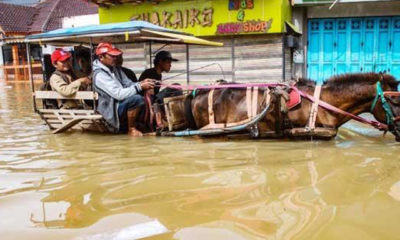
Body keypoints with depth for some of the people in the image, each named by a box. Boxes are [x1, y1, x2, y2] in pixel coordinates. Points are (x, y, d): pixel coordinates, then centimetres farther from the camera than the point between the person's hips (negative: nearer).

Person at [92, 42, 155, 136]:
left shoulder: (114, 69, 9)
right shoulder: (99, 75, -19)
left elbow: (128, 84, 9)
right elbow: (118, 94, -28)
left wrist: (141, 83, -11)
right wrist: (140, 87, -30)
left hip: (123, 103, 9)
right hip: (113, 110, -9)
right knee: (136, 98, -32)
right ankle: (131, 129, -13)